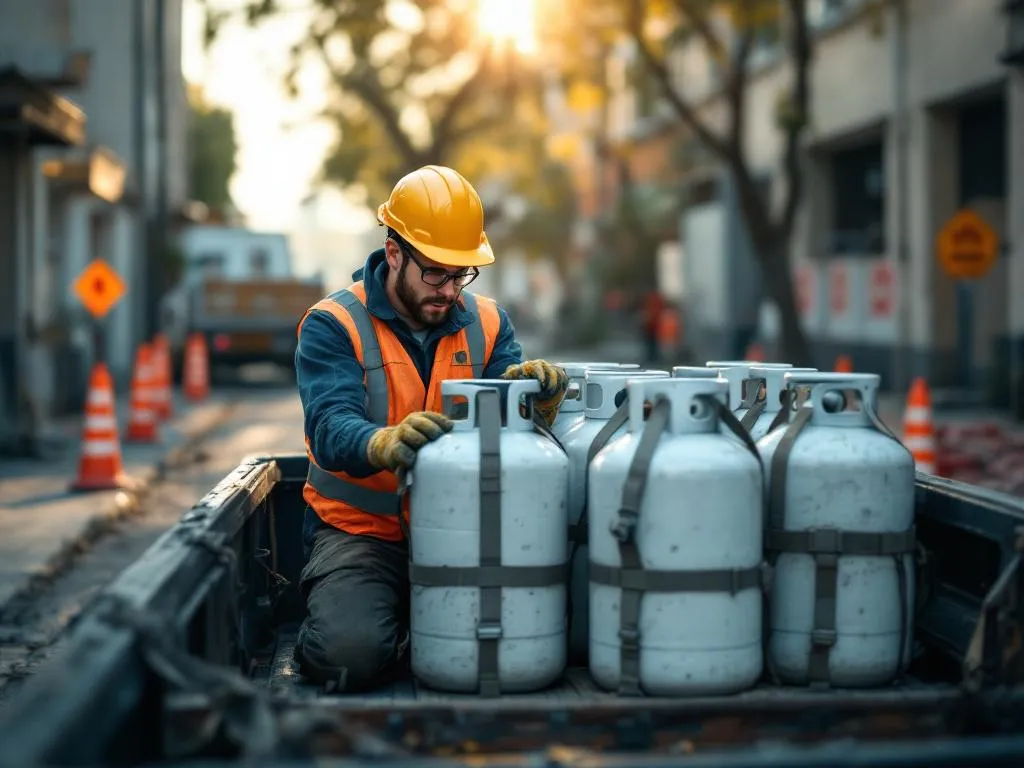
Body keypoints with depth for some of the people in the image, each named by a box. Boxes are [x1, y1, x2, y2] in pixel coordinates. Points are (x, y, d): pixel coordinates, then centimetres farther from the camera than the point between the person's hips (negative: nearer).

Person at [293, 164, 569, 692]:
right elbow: (330, 428, -22)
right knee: (352, 654, -29)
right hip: (361, 531, -4)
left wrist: (532, 397, -28)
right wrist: (384, 444, -46)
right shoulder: (332, 325, -6)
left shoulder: (487, 323, 9)